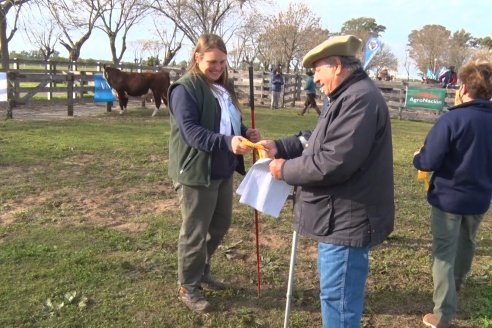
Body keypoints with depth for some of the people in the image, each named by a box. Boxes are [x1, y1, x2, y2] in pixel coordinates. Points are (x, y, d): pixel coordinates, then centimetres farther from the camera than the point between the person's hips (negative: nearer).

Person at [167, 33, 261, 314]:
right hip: (196, 172, -8)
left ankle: (201, 270, 41)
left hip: (223, 170, 9)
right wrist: (227, 142, -37)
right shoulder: (185, 89, -14)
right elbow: (191, 131, -24)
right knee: (195, 233, 4)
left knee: (221, 225, 19)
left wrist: (245, 133, -2)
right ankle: (188, 287, 23)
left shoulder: (222, 87, 13)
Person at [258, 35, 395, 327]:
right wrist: (280, 146, 5)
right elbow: (318, 140, 19)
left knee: (337, 298, 2)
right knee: (337, 294, 26)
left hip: (347, 221, -11)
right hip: (341, 218, 11)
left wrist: (286, 169, -15)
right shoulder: (351, 96, 15)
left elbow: (333, 163, -29)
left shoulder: (360, 99, -22)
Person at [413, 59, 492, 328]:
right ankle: (456, 283, 52)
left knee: (444, 252, 3)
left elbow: (428, 162, -23)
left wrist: (417, 157, -1)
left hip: (449, 197, -6)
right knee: (466, 243, 27)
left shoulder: (451, 119, -22)